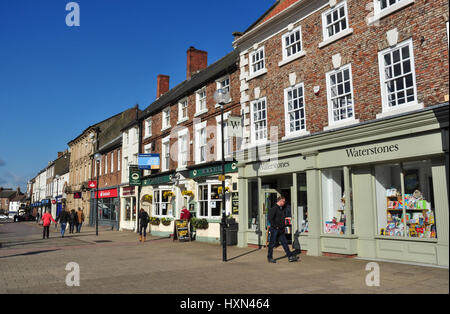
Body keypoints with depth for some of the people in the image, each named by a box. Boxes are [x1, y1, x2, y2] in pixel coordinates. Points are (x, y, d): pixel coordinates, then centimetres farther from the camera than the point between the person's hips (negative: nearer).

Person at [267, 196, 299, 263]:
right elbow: (269, 218, -21)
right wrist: (275, 226, -17)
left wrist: (284, 226, 14)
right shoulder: (274, 209, -14)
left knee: (285, 243, 5)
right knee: (272, 243, 2)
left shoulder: (283, 209, 13)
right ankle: (270, 258, 12)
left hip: (281, 230, 7)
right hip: (274, 230, -7)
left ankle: (290, 256, 6)